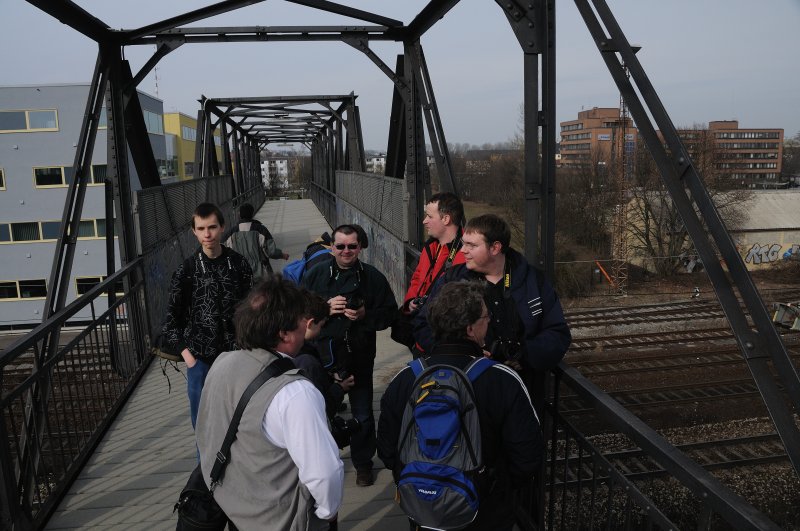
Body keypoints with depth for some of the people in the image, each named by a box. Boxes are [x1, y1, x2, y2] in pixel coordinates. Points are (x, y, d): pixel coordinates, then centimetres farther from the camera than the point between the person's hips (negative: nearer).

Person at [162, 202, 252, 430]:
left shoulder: (238, 263, -4)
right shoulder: (186, 270, -5)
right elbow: (172, 316, 1)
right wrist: (185, 353, -5)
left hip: (235, 352, 1)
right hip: (199, 356, 0)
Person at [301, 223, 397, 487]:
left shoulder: (373, 277, -3)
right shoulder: (315, 274, 0)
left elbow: (389, 314, 0)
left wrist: (366, 315, -18)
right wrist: (325, 308, -17)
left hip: (360, 357, -1)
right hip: (324, 356, 1)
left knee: (363, 414, 12)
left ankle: (363, 463, 32)